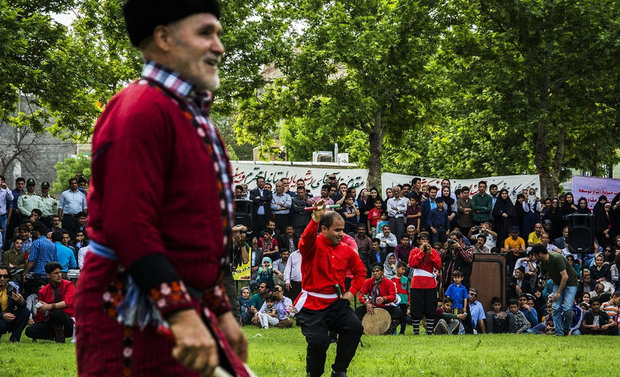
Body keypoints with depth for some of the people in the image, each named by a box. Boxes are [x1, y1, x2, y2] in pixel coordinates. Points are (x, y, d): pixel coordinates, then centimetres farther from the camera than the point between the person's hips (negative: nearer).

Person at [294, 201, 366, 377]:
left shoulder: (346, 250, 9)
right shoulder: (314, 245, -7)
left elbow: (360, 271, 23)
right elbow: (306, 240, -33)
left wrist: (352, 292, 9)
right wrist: (315, 219, -49)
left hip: (336, 303, 5)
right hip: (312, 304, -5)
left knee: (355, 328, -19)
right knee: (319, 341, -20)